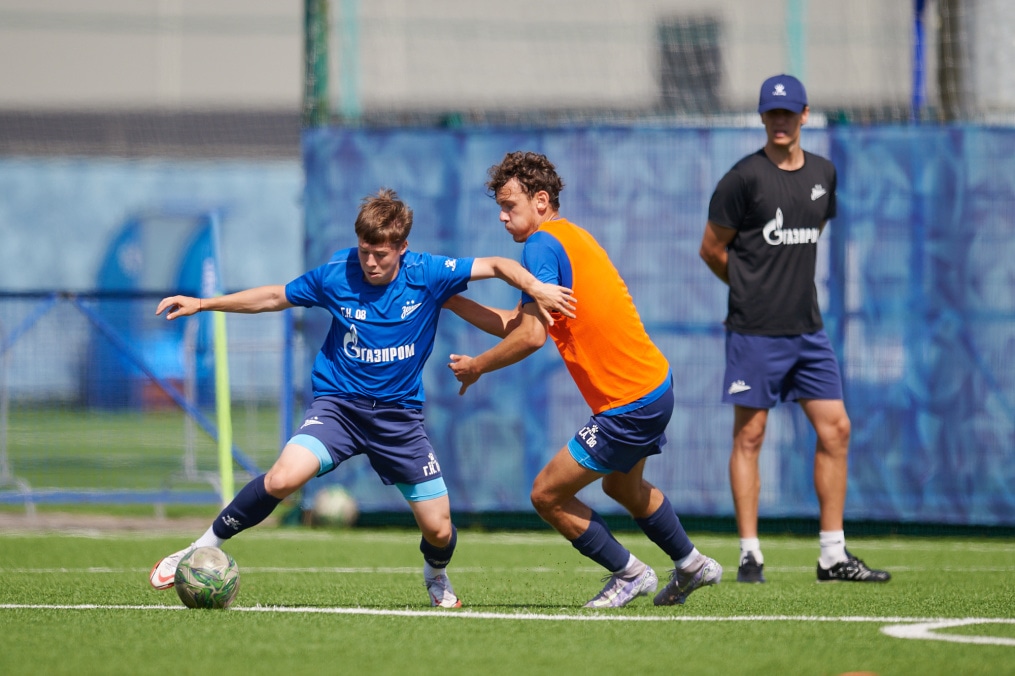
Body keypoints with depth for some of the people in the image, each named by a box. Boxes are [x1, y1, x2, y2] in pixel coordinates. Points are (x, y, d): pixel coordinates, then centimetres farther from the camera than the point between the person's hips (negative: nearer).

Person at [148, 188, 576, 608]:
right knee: (283, 479, -30)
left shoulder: (428, 274, -9)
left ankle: (436, 577, 39)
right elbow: (276, 297, 7)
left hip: (399, 415, 1)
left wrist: (534, 288, -23)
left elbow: (497, 266, -3)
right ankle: (203, 549, -13)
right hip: (337, 403, -1)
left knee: (439, 530, 1)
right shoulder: (336, 274, -8)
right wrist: (201, 304, 8)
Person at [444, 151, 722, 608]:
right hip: (655, 383, 10)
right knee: (623, 486, 33)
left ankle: (628, 573, 12)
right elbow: (515, 323, 16)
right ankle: (692, 565, 47)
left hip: (629, 406, -10)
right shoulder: (571, 237, 13)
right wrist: (448, 300, 14)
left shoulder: (543, 244, -17)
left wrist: (477, 367, -11)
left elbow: (531, 335, -25)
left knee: (547, 496, -2)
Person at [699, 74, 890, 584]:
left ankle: (833, 555, 9)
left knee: (835, 430, 3)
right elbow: (712, 249, -2)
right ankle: (750, 554, 2)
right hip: (755, 330, -6)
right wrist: (752, 288, 8)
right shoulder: (745, 178, -8)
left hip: (807, 327, 6)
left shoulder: (823, 174, 10)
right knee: (750, 435, -3)